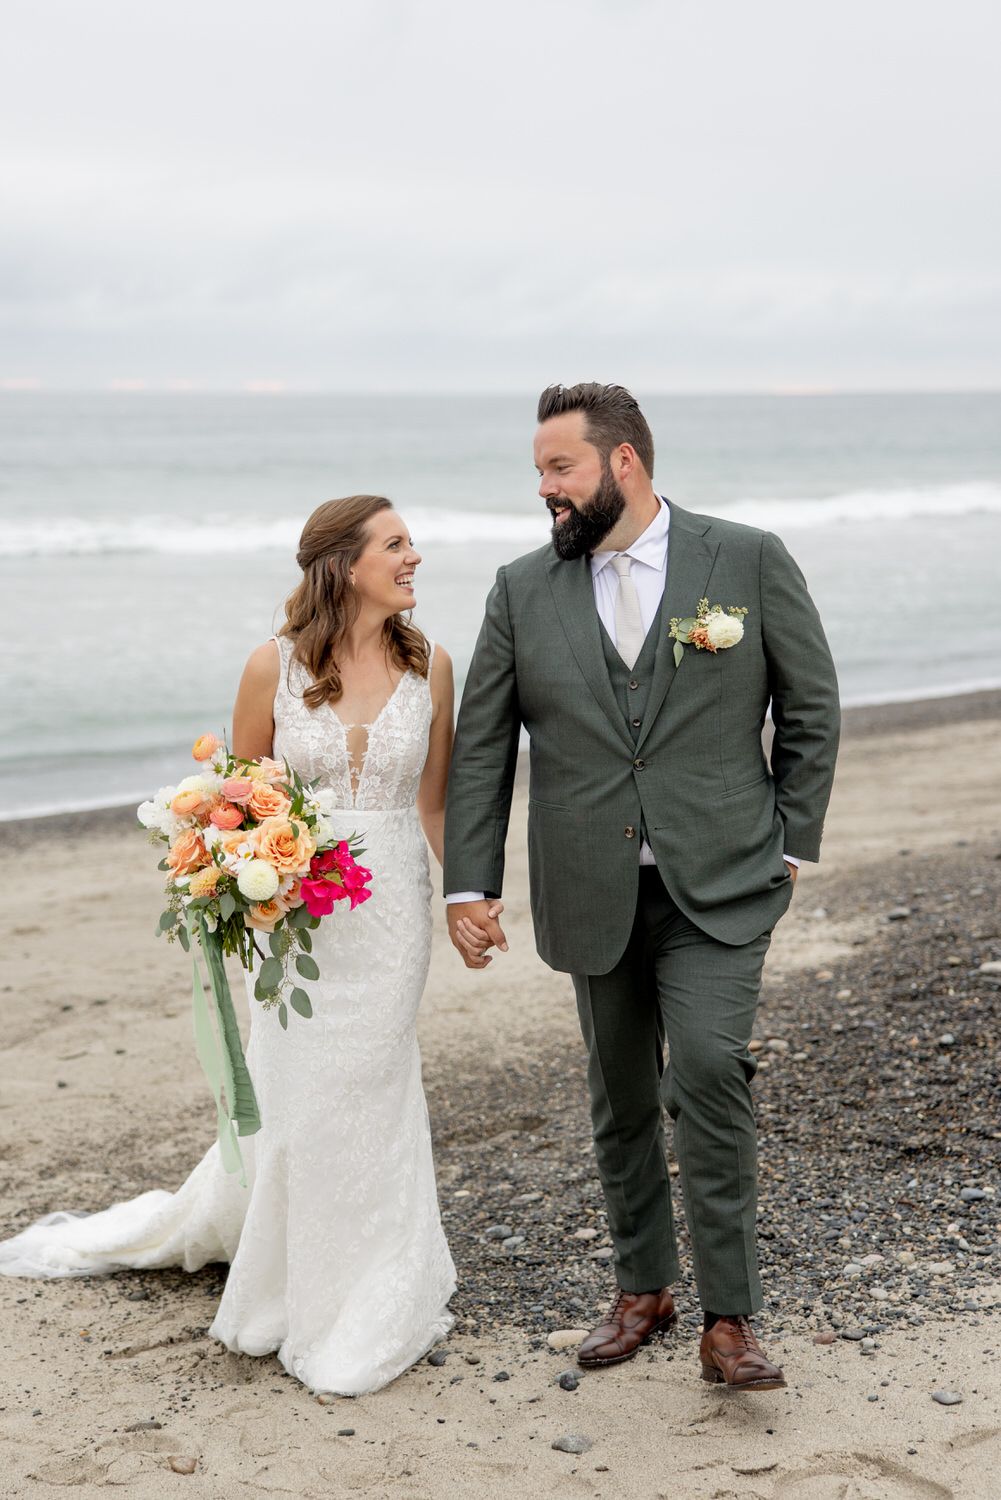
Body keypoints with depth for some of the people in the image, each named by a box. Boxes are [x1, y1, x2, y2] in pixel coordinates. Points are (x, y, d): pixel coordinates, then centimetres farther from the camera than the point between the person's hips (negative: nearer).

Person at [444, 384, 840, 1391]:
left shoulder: (748, 561, -2)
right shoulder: (524, 591, 3)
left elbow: (811, 708, 4)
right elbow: (479, 747, 5)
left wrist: (790, 844, 1)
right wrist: (468, 886, 0)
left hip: (719, 887, -3)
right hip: (593, 892, 3)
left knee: (708, 1070, -17)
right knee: (621, 1098, 12)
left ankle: (727, 1319, -4)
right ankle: (642, 1289, 30)